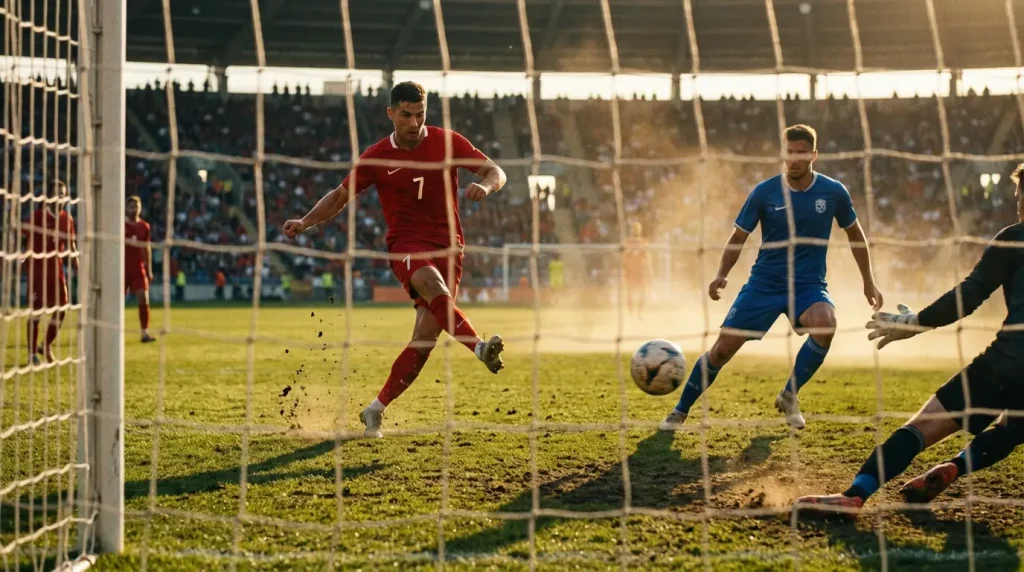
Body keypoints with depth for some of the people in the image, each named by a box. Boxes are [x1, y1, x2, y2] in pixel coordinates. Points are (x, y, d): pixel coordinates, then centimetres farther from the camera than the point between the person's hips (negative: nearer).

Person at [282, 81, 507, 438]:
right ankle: (479, 347, -57)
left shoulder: (447, 141, 2)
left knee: (426, 336, -9)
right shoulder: (377, 157, 2)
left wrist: (485, 185, -20)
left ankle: (376, 409, 3)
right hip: (406, 246, -1)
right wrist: (306, 222, -3)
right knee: (433, 286, -38)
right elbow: (340, 196, 12)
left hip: (448, 247, 1)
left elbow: (496, 172, 4)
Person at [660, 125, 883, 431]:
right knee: (722, 350, -6)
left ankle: (789, 396, -10)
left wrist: (868, 282, 12)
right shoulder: (764, 192, -7)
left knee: (826, 324, -33)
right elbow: (739, 236, 2)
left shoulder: (833, 192, -4)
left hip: (809, 285, 0)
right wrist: (721, 275, -14)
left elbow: (855, 234, 12)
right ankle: (680, 412, 17)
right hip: (764, 284, 0)